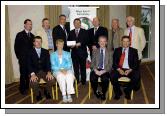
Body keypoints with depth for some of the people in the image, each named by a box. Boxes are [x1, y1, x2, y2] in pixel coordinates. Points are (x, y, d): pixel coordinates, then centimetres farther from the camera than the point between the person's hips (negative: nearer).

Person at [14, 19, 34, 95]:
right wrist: (19, 57, -4)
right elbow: (16, 47, -1)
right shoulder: (20, 35, -1)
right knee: (23, 74, 1)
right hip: (23, 59, -4)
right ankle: (22, 89, 13)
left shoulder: (32, 35, 13)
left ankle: (28, 87, 18)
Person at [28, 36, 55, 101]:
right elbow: (29, 65, -5)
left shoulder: (46, 51, 12)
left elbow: (48, 63, 2)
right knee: (33, 83, -33)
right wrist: (32, 74, -23)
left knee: (52, 80, -28)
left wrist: (49, 72, -17)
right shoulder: (30, 52, 6)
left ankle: (47, 91, 8)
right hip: (35, 72, -2)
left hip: (45, 71, 2)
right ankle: (38, 94, 3)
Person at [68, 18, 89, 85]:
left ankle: (83, 82, 13)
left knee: (83, 68, 4)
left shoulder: (84, 32, 6)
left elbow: (87, 41, -3)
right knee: (76, 69, 3)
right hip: (74, 53, 2)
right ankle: (77, 82, 11)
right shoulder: (71, 32, 13)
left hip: (82, 52, -2)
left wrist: (80, 44, -16)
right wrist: (71, 45, -8)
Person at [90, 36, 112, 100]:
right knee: (93, 78, -30)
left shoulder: (109, 52, 9)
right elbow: (92, 63, 8)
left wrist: (103, 71, -14)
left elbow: (110, 65, 2)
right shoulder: (95, 51, 15)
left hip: (105, 71, -1)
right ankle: (96, 92, -1)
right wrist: (95, 70, -12)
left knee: (105, 79, -33)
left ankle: (103, 93, -6)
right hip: (96, 70, 1)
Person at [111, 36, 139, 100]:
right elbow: (114, 62, 5)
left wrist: (130, 70, -14)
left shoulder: (134, 51, 11)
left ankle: (127, 91, -2)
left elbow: (136, 63, 3)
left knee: (136, 76, -30)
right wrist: (119, 69, -13)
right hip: (119, 70, 0)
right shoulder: (117, 50, 13)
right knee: (112, 76, -30)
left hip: (129, 70, 0)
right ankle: (118, 92, -4)